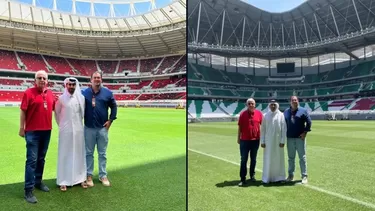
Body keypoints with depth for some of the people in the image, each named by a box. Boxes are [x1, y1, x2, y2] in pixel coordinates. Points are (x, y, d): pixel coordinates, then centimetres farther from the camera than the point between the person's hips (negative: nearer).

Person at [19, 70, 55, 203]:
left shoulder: (50, 94, 7)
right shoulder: (29, 92, -7)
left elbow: (53, 109, 17)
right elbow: (23, 111, -8)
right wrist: (21, 128, -9)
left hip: (46, 131, 5)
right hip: (32, 131, -5)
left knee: (41, 159, 16)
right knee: (32, 160, -3)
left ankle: (38, 181, 31)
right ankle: (28, 190, 4)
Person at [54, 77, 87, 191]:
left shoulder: (81, 98, 0)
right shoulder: (61, 99, -4)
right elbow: (57, 113, 7)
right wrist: (62, 125, 13)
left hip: (78, 130, 2)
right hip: (66, 131, -2)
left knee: (79, 153, 9)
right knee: (65, 154, 3)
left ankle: (80, 178, 20)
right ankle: (63, 181, 11)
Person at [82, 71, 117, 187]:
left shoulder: (107, 92, 1)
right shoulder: (84, 93, -1)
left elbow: (114, 106, 6)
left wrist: (111, 120, 0)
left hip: (103, 128, 1)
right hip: (89, 128, 0)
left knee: (102, 153, 9)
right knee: (89, 153, 9)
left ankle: (103, 175, 20)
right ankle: (89, 175, 22)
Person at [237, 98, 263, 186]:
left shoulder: (259, 113, -1)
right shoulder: (243, 114, -2)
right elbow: (240, 127, 3)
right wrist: (238, 138, 3)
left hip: (255, 140, 1)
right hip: (244, 140, -1)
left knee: (253, 159, 14)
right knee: (243, 160, 1)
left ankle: (252, 176, 30)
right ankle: (243, 179, 6)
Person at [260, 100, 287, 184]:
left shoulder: (281, 115, 1)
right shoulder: (265, 116, 5)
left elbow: (284, 129, -1)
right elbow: (262, 129, 4)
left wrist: (282, 141, -7)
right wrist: (262, 141, -1)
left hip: (278, 140, -1)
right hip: (268, 141, 1)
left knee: (278, 158, 6)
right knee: (268, 159, 4)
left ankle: (278, 177, 18)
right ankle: (267, 178, 13)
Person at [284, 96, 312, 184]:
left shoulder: (303, 110, 0)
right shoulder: (286, 112, 9)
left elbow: (309, 122, -2)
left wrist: (305, 132, -9)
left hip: (300, 138, -3)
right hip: (289, 138, 3)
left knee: (302, 157, 2)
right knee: (291, 158, 10)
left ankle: (304, 176, 10)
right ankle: (290, 175, 20)